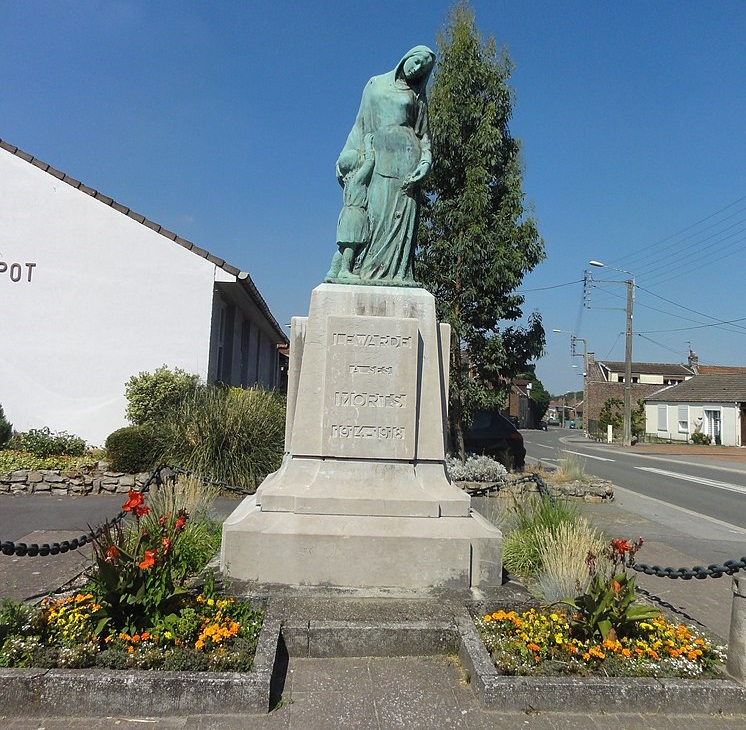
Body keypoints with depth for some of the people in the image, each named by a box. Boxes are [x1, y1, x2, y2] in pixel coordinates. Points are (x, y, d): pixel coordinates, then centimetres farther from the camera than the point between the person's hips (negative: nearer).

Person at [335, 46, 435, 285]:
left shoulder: (417, 96, 16)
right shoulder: (375, 84, 19)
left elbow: (424, 134, 11)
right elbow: (361, 123, 16)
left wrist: (426, 160, -8)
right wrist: (347, 155, 6)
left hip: (405, 157, -1)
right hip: (377, 156, 1)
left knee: (400, 214, -10)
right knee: (373, 213, -8)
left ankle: (396, 271, -14)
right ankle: (367, 268, -10)